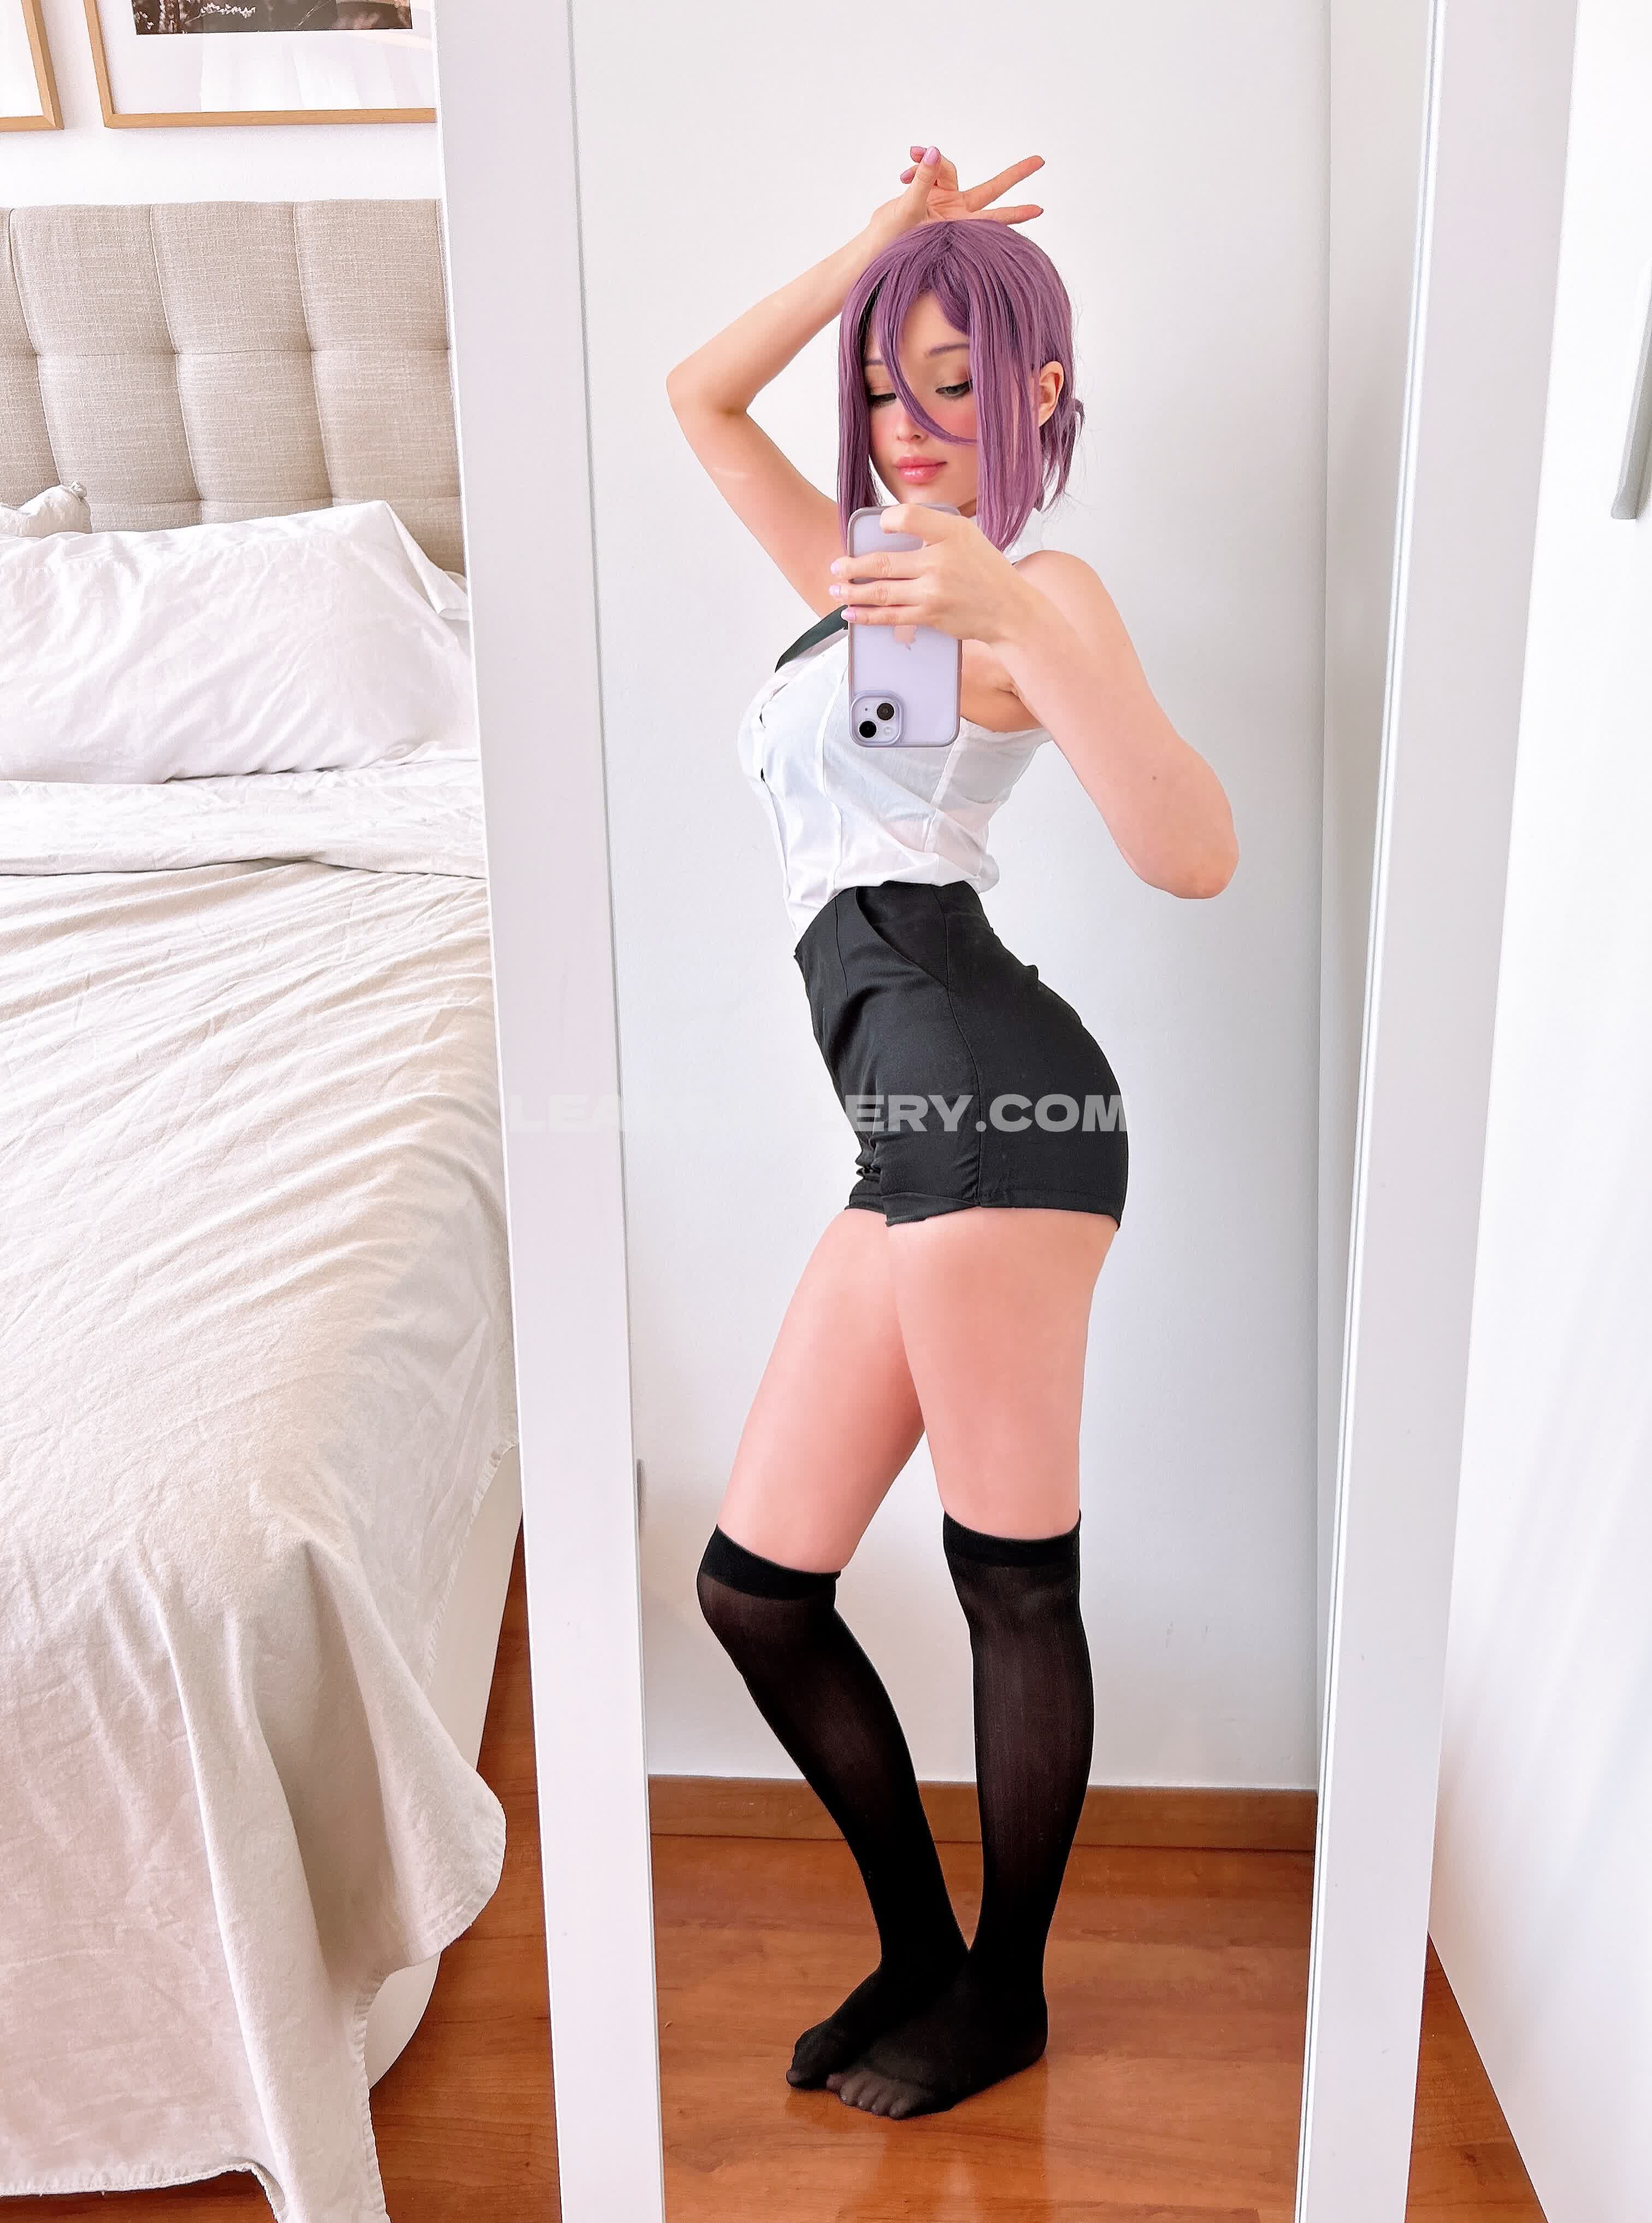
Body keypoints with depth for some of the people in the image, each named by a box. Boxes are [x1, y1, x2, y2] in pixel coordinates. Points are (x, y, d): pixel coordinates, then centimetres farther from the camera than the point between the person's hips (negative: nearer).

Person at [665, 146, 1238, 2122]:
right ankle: (916, 1955, 28)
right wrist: (877, 244, 27)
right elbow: (698, 396, 33)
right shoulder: (859, 578, 25)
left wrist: (1009, 615, -26)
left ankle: (1004, 1994, 25)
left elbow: (1197, 855, -16)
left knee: (1015, 1581, 4)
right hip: (912, 1138, 8)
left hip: (988, 1092, -8)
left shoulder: (1038, 593, 0)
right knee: (754, 1589, 9)